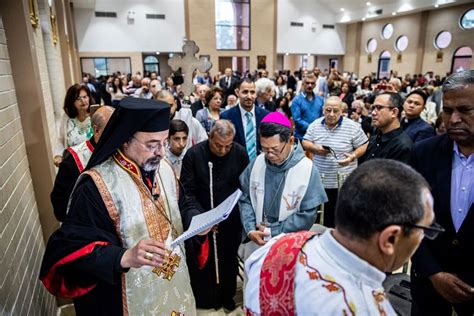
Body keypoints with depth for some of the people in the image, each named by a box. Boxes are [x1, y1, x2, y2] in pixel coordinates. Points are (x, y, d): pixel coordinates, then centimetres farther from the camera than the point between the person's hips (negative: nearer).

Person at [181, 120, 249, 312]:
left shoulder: (240, 153, -8)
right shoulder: (193, 154, -12)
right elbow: (188, 191, -10)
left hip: (231, 220, 2)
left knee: (229, 261, 18)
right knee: (203, 262, 11)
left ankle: (227, 298, 42)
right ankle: (204, 302, 36)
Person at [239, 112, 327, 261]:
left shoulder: (307, 169, -17)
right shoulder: (257, 162, -6)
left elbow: (307, 215, -15)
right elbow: (245, 198, 1)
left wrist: (272, 232, -15)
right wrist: (250, 230, -13)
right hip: (255, 242, 4)